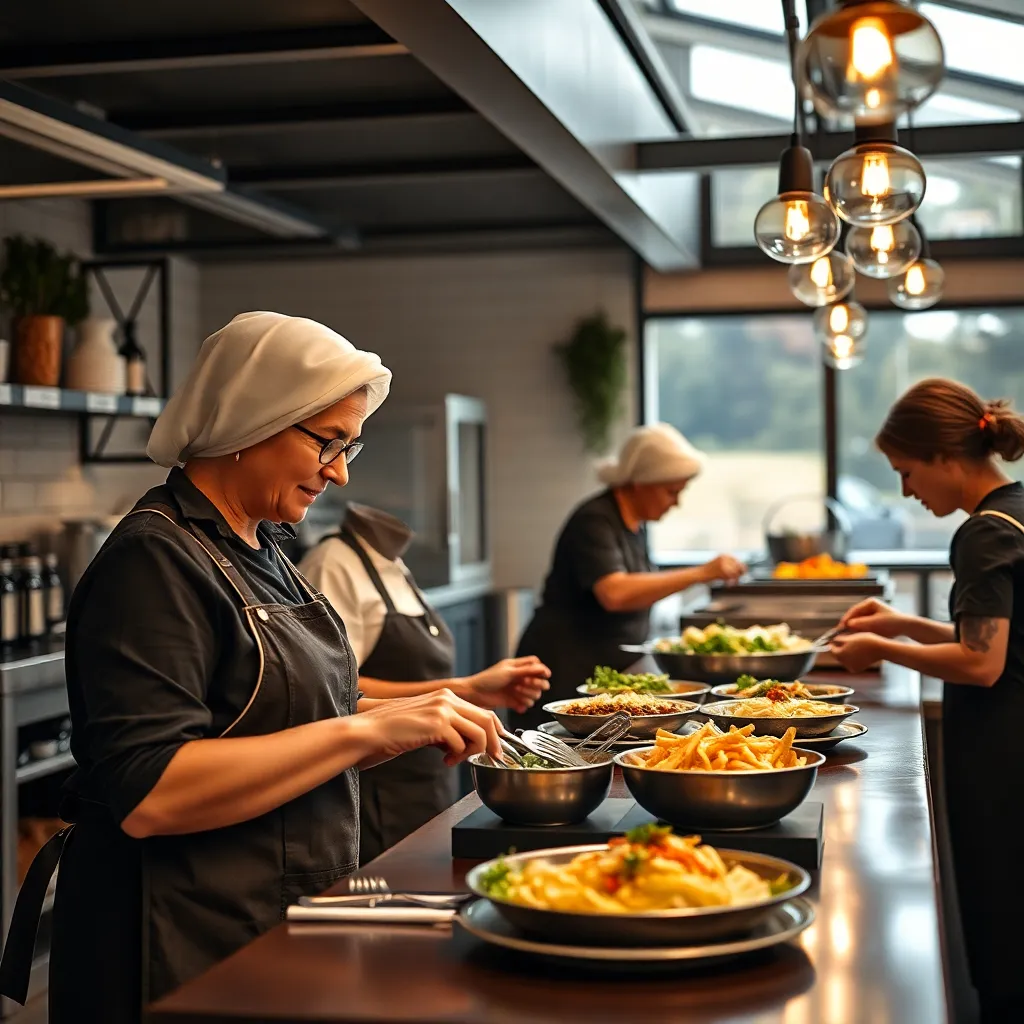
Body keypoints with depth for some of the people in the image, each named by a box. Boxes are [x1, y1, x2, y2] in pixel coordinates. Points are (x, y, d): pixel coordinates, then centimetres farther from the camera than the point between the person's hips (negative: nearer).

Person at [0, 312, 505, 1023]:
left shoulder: (258, 551, 11)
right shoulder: (156, 561, -18)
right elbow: (148, 795, -28)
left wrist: (418, 718, 2)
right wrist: (368, 730, -28)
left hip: (283, 925, 9)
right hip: (188, 953, -9)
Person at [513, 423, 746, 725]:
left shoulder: (634, 523, 12)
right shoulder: (595, 521, -15)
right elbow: (615, 594, -31)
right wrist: (701, 573, -30)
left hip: (613, 672, 9)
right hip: (568, 674, -9)